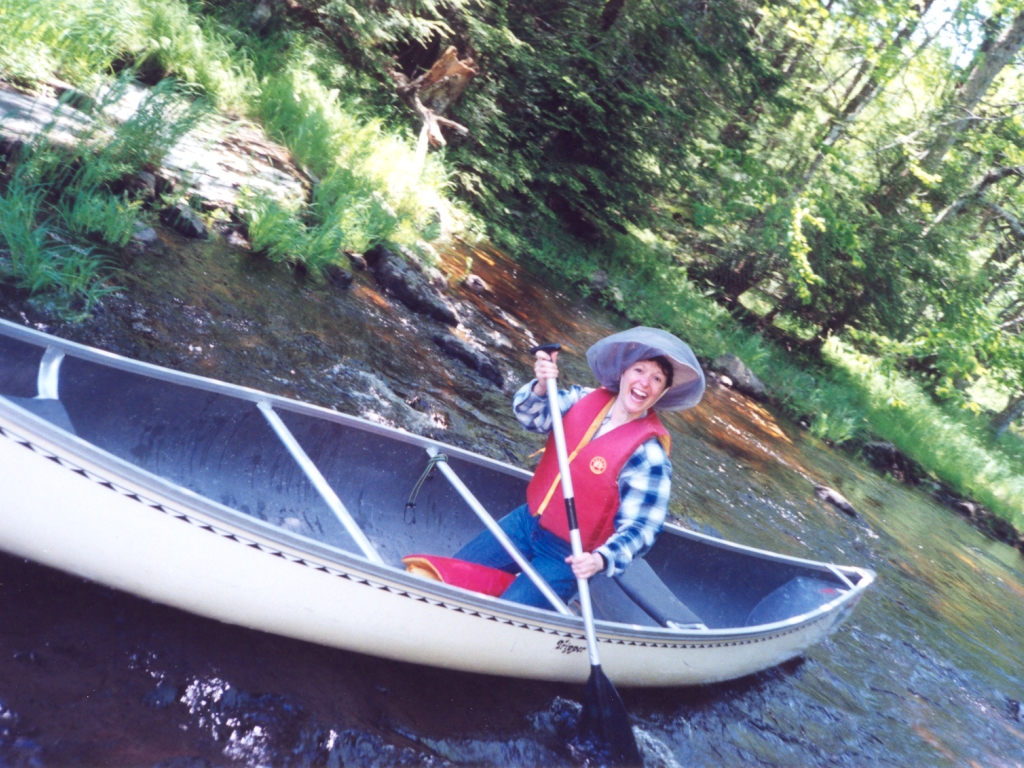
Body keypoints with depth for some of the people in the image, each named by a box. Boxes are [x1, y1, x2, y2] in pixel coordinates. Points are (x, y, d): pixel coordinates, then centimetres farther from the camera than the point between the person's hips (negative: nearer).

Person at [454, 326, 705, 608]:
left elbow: (639, 528, -21)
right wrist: (541, 386, -32)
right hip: (525, 522, 6)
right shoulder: (585, 399, -6)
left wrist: (601, 560, -38)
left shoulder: (648, 455, -21)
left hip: (569, 559, -5)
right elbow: (530, 416, -11)